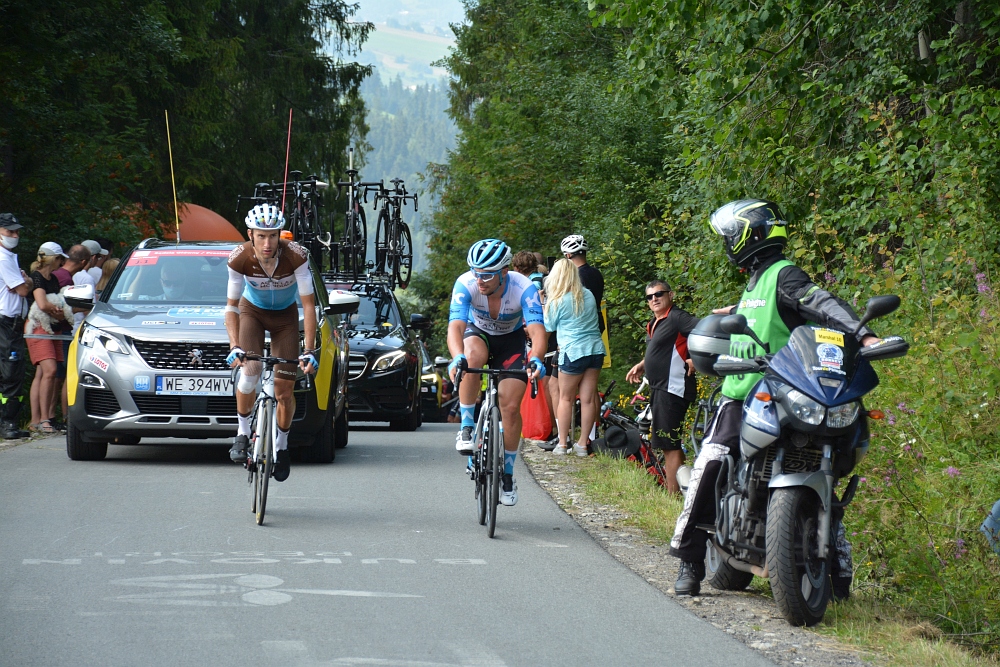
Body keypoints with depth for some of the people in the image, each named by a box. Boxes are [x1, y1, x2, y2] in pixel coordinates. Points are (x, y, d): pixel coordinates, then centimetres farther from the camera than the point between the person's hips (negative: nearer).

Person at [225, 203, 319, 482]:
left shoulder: (296, 256, -32)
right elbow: (232, 306, -20)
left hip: (285, 316, 0)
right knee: (250, 368, -26)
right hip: (252, 310, 0)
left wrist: (309, 351, -33)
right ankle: (243, 432, -6)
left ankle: (281, 446, 20)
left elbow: (309, 305, -28)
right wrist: (234, 347, -33)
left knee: (284, 388, -5)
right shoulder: (240, 258, -29)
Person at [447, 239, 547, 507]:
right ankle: (467, 427, -24)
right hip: (478, 333, 0)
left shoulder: (524, 288, -32)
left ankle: (507, 474, 7)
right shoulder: (465, 284, -31)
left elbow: (537, 330, -41)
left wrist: (535, 359, -61)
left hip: (511, 339, 0)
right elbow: (455, 326, -39)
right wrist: (457, 357, -59)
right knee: (473, 356, -38)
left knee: (511, 407, -11)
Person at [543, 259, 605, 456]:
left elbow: (548, 327, 6)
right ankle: (583, 444, 8)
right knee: (588, 398, 5)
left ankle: (562, 443, 7)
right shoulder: (589, 295, 8)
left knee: (566, 398, 7)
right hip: (596, 349, 5)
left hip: (573, 352, -5)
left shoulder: (557, 301, -8)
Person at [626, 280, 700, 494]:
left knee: (668, 444, -11)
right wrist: (642, 365, 20)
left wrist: (695, 359, -23)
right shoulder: (655, 324, 17)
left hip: (672, 387, -11)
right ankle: (677, 489, 24)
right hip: (659, 388, 11)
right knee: (670, 444, 16)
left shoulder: (677, 318, -13)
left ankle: (673, 495, -10)